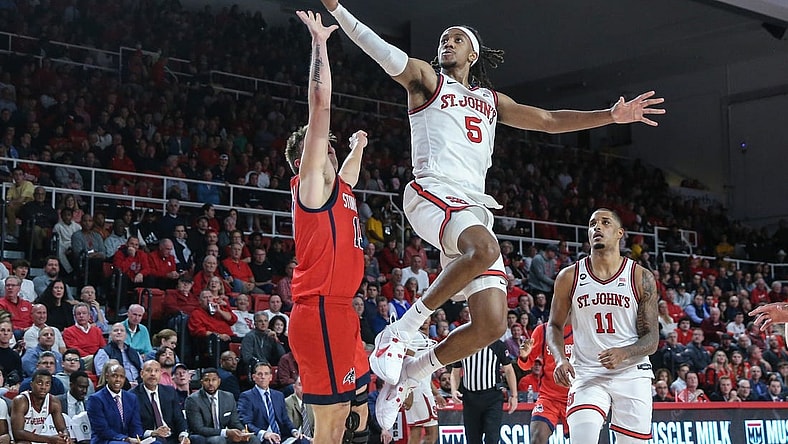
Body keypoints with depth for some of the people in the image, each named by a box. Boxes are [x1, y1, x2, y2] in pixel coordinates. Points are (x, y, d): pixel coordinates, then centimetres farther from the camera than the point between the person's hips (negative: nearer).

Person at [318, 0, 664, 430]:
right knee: (485, 249, -38)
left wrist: (610, 116, 22)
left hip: (473, 207, 6)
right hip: (432, 194, -6)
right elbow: (381, 52, -1)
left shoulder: (492, 100, 30)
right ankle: (400, 330, -27)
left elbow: (549, 120, 30)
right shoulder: (426, 79, 14)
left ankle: (405, 375, 8)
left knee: (492, 324, -8)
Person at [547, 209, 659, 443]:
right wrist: (560, 359, -8)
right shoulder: (569, 277, 2)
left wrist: (623, 353, -22)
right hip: (587, 374, 0)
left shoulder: (641, 278, -1)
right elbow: (555, 325, 12)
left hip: (631, 374, 0)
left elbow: (652, 339, -1)